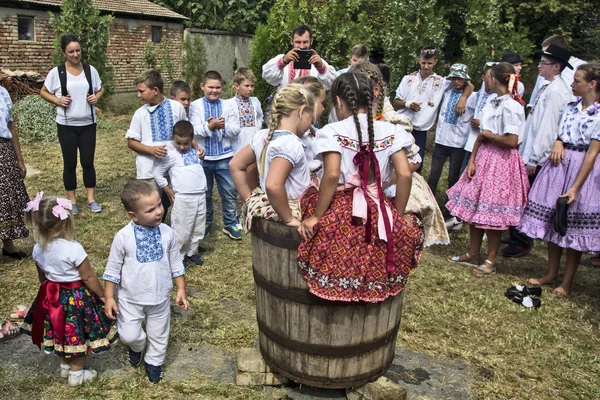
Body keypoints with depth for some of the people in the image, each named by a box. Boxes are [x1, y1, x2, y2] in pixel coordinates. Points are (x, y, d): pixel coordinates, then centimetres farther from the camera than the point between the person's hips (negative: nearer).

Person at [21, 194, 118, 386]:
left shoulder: (38, 249, -9)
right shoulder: (74, 249, -28)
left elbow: (43, 277, 6)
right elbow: (88, 278, -19)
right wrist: (103, 295, -5)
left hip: (53, 297, 6)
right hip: (77, 297, -6)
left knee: (62, 333, 26)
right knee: (79, 336, 14)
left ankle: (65, 367, 46)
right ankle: (77, 374, 30)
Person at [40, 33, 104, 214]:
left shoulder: (90, 70, 0)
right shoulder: (56, 72, -6)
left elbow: (101, 88, 15)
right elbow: (43, 92, 5)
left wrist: (96, 97, -7)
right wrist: (57, 100, -14)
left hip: (88, 124, 1)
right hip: (66, 126, -1)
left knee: (88, 162, 6)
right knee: (70, 163, 7)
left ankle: (91, 198, 18)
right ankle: (72, 200, 19)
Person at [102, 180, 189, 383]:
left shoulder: (167, 233, -11)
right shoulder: (123, 237, -17)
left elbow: (176, 264, 0)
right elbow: (113, 269, -7)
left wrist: (181, 290, 1)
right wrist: (109, 298, -7)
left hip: (160, 298, 2)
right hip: (130, 298, -2)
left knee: (159, 334, 17)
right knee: (129, 335, 1)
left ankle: (154, 362, 45)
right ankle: (137, 347, 38)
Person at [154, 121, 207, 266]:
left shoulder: (195, 152, 13)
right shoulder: (171, 154, -4)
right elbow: (157, 173, 0)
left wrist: (200, 154, 13)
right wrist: (168, 191, 0)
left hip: (201, 195, 6)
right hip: (183, 198, -6)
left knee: (198, 229, 14)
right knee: (181, 230, -1)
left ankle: (192, 252, 30)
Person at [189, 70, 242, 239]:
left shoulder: (228, 106, 3)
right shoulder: (195, 106, -2)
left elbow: (236, 130, -5)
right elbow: (195, 131, -13)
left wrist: (222, 126, -23)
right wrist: (210, 126, -30)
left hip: (224, 157, 1)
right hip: (203, 157, 0)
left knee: (230, 192, 4)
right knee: (204, 193, 14)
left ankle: (230, 224, 20)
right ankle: (205, 223, 31)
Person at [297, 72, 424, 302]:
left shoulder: (333, 132, -6)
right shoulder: (390, 132, 5)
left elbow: (332, 175, -19)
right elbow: (405, 175, -2)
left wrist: (316, 218, -11)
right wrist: (398, 215, 9)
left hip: (339, 213, -3)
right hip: (379, 215, 4)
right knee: (409, 229, 32)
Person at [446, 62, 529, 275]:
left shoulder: (511, 106, -15)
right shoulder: (492, 104, 10)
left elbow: (512, 141, -22)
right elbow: (481, 136, 9)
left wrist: (488, 134, -9)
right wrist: (472, 160, 1)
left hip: (501, 162, -8)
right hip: (483, 158, 8)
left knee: (492, 213, 0)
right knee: (474, 209, 13)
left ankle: (490, 260, 14)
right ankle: (473, 254, 27)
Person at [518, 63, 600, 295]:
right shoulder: (570, 107, 7)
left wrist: (576, 187, -18)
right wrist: (558, 142, -6)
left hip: (581, 170, -6)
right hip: (558, 164, 6)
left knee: (574, 226, 2)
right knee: (552, 221, 11)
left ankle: (568, 281, 16)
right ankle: (551, 274, 25)